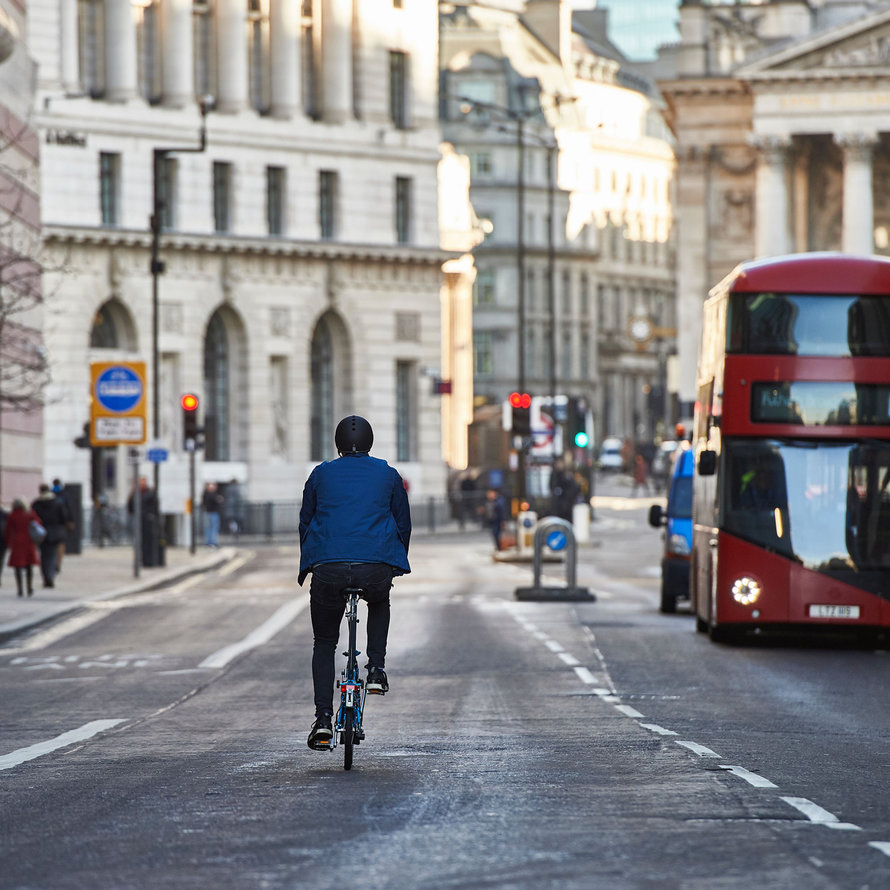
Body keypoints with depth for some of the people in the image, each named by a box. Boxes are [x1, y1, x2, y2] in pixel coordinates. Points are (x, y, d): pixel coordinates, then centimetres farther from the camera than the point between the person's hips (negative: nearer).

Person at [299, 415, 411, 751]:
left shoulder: (321, 474, 14)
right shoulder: (388, 475, 13)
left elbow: (305, 523, 20)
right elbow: (404, 524, 19)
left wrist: (308, 565, 31)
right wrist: (396, 563, 32)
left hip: (328, 568, 0)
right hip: (377, 569, 0)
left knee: (324, 644, 14)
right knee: (379, 604, 36)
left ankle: (323, 718, 0)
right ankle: (376, 667, 17)